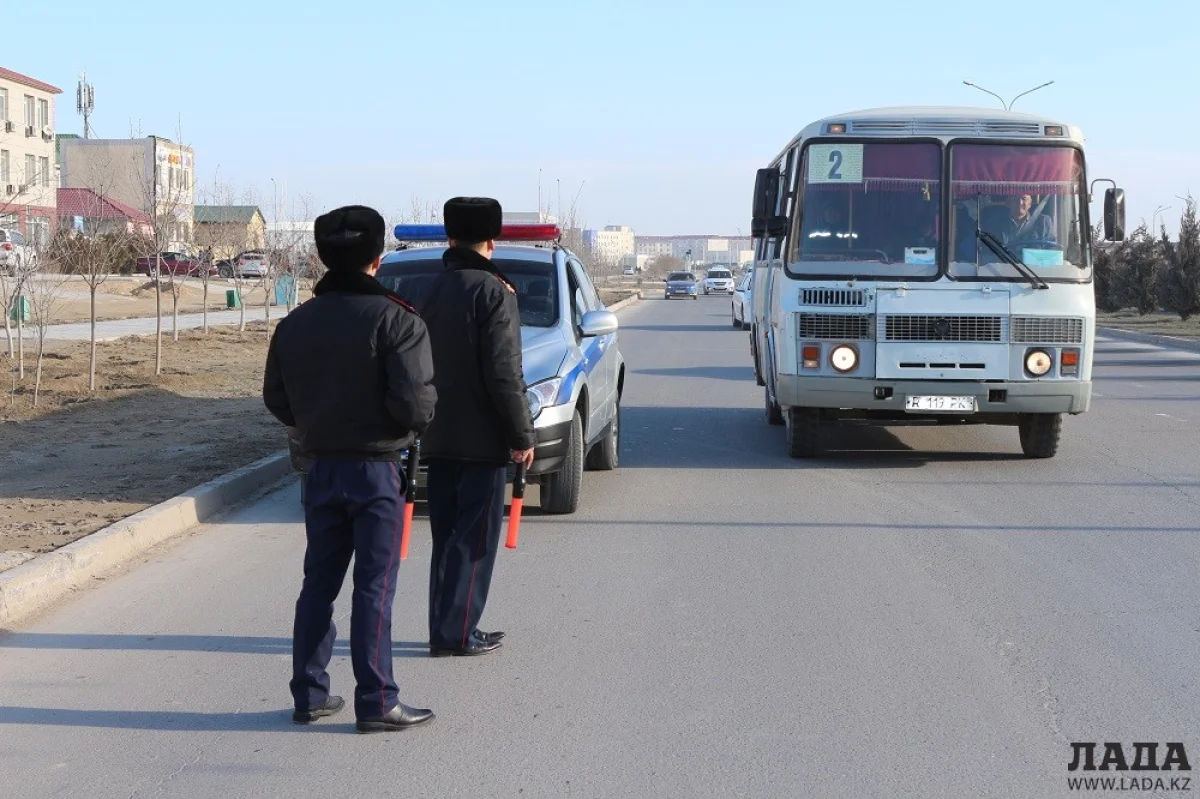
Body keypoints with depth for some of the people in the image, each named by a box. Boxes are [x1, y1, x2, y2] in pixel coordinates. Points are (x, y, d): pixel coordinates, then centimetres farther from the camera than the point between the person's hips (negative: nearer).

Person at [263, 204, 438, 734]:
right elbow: (414, 402, -21)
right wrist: (416, 423, 0)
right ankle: (376, 703, 3)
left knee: (319, 583, 13)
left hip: (321, 468, 5)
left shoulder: (294, 323, 4)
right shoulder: (396, 321, -14)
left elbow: (277, 400, 6)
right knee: (374, 589, -1)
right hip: (376, 468, -5)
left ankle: (309, 694, 18)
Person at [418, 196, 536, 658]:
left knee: (447, 537, 12)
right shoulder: (493, 292, -11)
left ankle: (444, 630, 14)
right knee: (474, 538, -1)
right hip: (481, 439, -7)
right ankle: (457, 633, -1)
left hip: (437, 438, 7)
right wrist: (522, 435, -12)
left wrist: (424, 421, 18)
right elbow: (503, 373, -17)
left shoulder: (433, 291, 11)